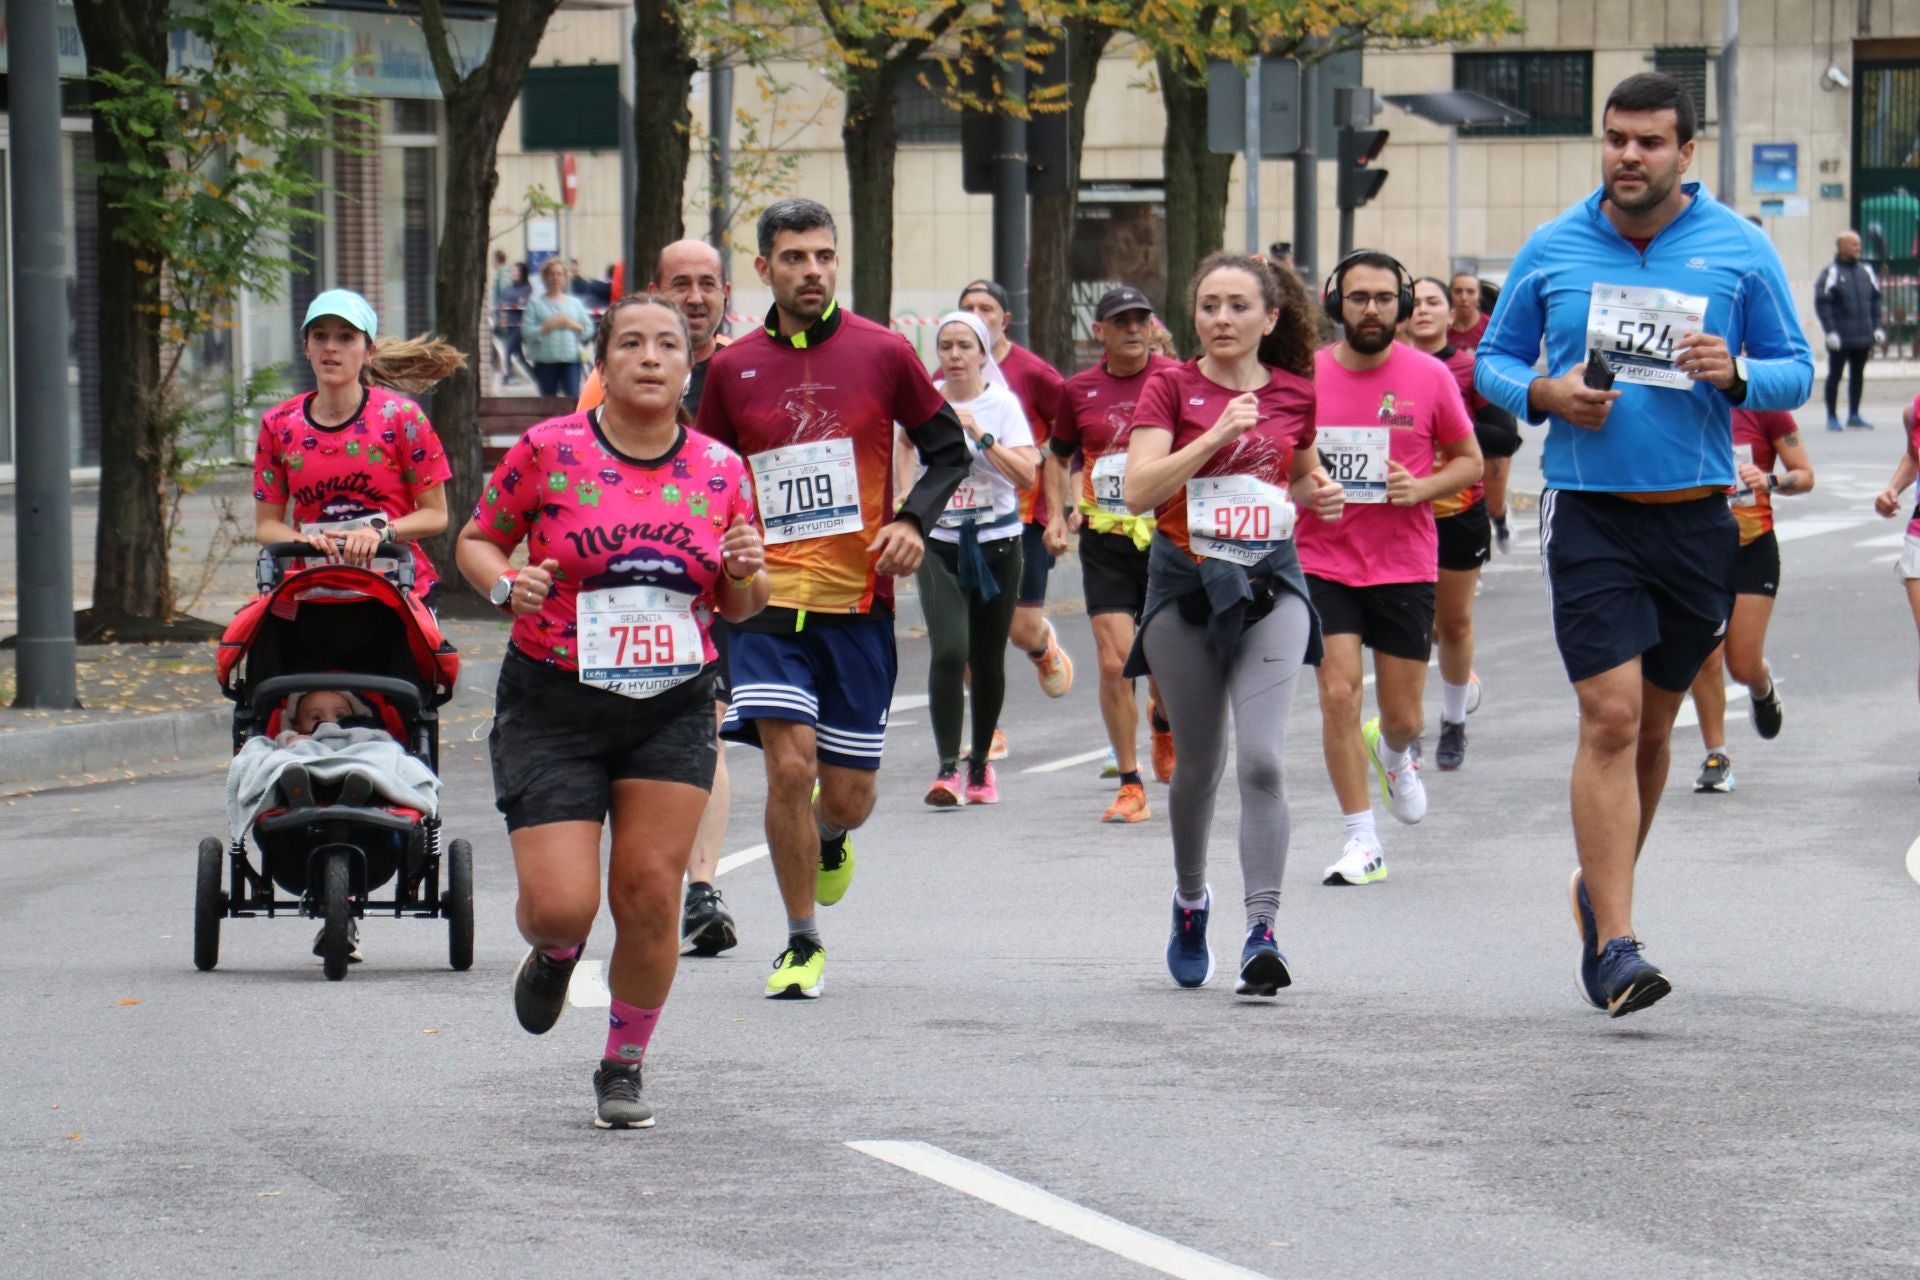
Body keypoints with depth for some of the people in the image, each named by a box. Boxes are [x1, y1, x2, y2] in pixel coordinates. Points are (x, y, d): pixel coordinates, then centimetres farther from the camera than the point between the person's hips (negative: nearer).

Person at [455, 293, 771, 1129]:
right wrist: (506, 583, -15)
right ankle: (554, 953, 29)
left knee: (651, 896, -4)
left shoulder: (720, 471, 4)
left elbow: (738, 607, 14)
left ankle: (624, 1068, 17)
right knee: (562, 904, -10)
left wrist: (746, 574, -9)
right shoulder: (548, 451, -5)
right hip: (553, 707, -2)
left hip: (674, 713, 2)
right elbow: (475, 540, 6)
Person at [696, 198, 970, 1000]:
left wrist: (914, 521, -7)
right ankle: (802, 945, 0)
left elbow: (950, 449, 9)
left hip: (859, 601, 0)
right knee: (788, 766, -15)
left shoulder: (882, 354, 0)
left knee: (848, 793, 3)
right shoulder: (733, 369, 4)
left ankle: (830, 839, 42)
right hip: (769, 597, 0)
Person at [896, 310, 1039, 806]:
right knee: (949, 652, -17)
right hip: (939, 543, 0)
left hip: (997, 543, 0)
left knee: (987, 660, 8)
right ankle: (947, 767, -19)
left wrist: (980, 436, -21)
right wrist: (907, 496, 4)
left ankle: (981, 762, 26)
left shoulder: (1003, 404, -4)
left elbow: (1027, 474, -14)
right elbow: (904, 443, 19)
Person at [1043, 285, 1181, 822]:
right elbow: (1059, 455, 19)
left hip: (1168, 537, -1)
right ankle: (1130, 786, 3)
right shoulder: (1079, 390, 4)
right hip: (1105, 541, 1)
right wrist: (1057, 514, 6)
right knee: (1114, 663, -8)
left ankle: (1163, 723, 43)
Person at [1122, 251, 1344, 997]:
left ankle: (1262, 932, -18)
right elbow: (1138, 490, -13)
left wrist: (1320, 494, 2)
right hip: (1186, 582, 0)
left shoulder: (1295, 392, 5)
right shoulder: (1171, 388, -2)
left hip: (1270, 581, 0)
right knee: (1199, 764, 10)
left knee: (1261, 759, -15)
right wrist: (1216, 436, -21)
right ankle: (1190, 899, 36)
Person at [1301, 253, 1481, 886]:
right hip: (1323, 562, 0)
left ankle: (1396, 753, 44)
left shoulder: (1429, 377, -3)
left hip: (1406, 566, 0)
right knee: (1339, 693, -11)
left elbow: (1470, 460, 7)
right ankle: (1362, 842, -2)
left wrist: (1422, 488, -12)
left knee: (1401, 715, 5)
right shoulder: (1306, 375, -1)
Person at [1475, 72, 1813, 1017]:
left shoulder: (1739, 250, 2)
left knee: (1652, 723, 13)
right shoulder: (1552, 250, 4)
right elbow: (1494, 360, 12)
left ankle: (1602, 887, 37)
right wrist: (1543, 394, -10)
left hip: (1696, 516, 2)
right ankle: (1614, 948, -16)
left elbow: (1795, 372, 7)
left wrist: (1734, 374, -15)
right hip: (1588, 514, -2)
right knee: (1610, 717, -13)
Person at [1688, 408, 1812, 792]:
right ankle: (1716, 757, 6)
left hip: (1752, 548, -2)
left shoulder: (1765, 409, -7)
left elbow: (1805, 475, -2)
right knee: (1704, 656, -7)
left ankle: (1763, 690, 37)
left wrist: (1770, 481, -22)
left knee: (1743, 665, -1)